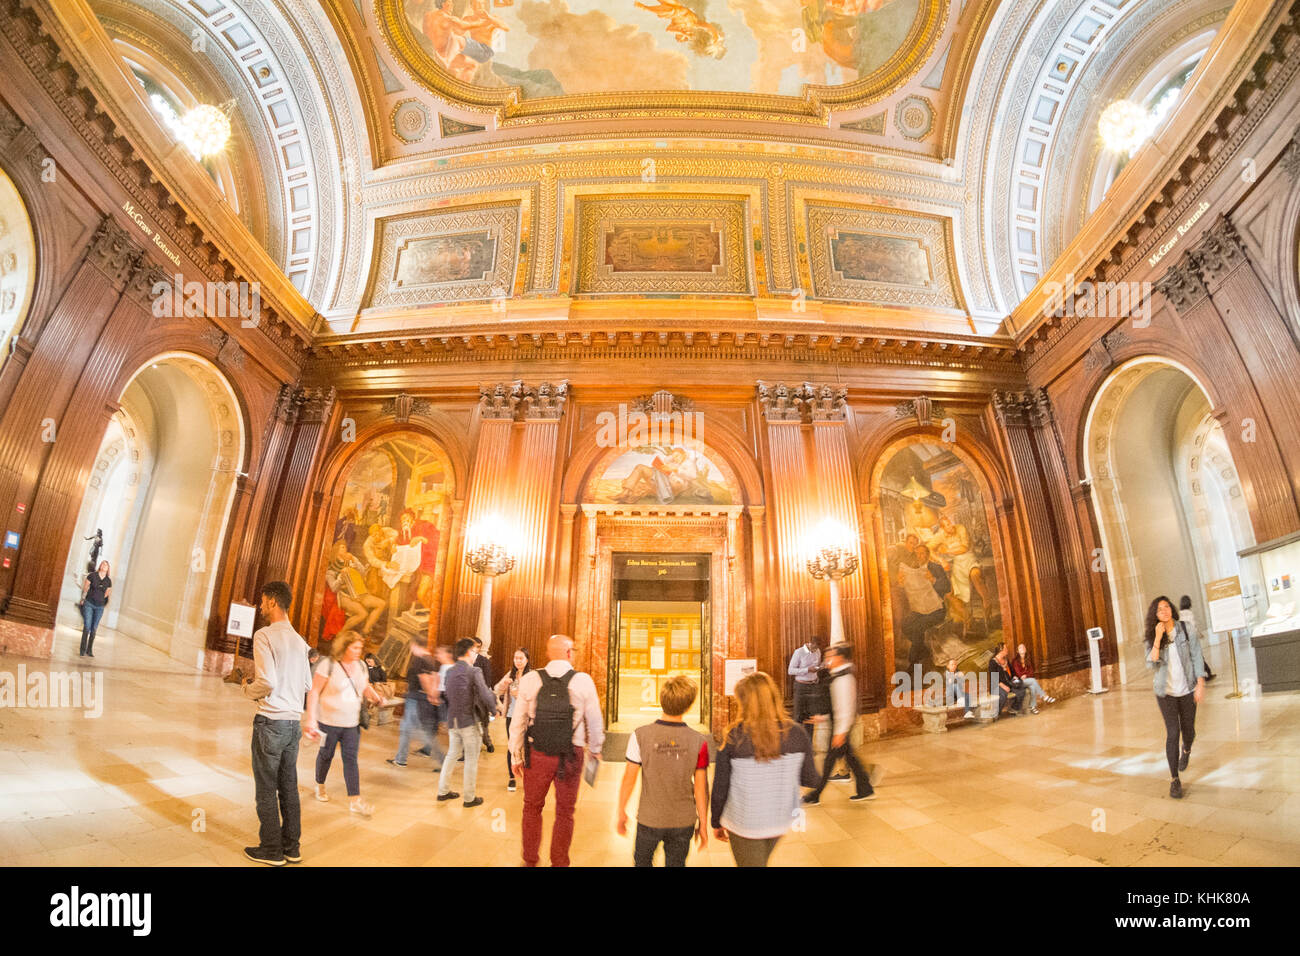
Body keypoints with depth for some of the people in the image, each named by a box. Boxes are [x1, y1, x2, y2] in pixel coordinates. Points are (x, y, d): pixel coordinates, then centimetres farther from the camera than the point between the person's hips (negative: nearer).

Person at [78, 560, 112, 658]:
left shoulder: (108, 581, 7)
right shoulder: (92, 575, -2)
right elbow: (85, 588, 3)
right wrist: (83, 599, 3)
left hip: (99, 606, 3)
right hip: (89, 604, -3)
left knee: (94, 629, 6)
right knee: (87, 627, -7)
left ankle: (89, 651, 14)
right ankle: (83, 651, -2)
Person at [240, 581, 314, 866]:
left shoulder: (265, 635, -12)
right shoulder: (299, 641, 10)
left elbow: (267, 682, -18)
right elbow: (308, 685, 12)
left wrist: (247, 688, 0)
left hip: (271, 721, -7)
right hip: (294, 721, 7)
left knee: (266, 789, 6)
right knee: (289, 787, 14)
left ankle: (271, 850, 15)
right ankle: (292, 847, 22)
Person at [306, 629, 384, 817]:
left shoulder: (361, 665, 2)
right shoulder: (328, 664, -15)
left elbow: (366, 687, 16)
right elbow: (314, 692, -14)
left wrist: (377, 698, -3)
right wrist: (311, 719, -19)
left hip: (352, 723, 4)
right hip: (329, 722, -4)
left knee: (351, 759, 1)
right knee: (326, 755, 15)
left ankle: (355, 800, 1)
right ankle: (320, 786, 42)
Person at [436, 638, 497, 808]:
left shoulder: (450, 671, 6)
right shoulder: (474, 672, -15)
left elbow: (446, 694, 13)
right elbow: (485, 697, -18)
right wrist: (494, 706, 0)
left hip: (452, 721, 7)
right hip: (469, 721, -7)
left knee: (452, 754, 21)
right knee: (471, 759, 5)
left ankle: (443, 791, 28)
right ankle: (469, 798, 13)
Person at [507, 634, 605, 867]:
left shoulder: (530, 679, -7)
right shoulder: (583, 681, -9)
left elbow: (518, 721, -2)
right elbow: (595, 722, -2)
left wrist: (516, 755, 11)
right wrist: (595, 750, 16)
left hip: (537, 754, 1)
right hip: (571, 756, -1)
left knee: (532, 807, 22)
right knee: (564, 812, 17)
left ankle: (530, 861, 36)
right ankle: (559, 862, 30)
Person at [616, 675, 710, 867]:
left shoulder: (640, 736, -16)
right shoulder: (698, 742, -14)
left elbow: (629, 779, -9)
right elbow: (701, 788, -8)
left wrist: (621, 813, 5)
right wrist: (703, 824, 5)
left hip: (649, 819, -1)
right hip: (683, 821, 1)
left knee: (642, 860, 25)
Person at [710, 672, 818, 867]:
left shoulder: (734, 737, -20)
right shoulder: (796, 733, -14)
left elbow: (720, 787, -12)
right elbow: (810, 780, -4)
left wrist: (716, 822, 4)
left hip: (744, 824, -3)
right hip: (781, 821, 3)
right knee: (760, 862, 31)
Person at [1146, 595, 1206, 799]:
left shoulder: (1187, 630, -7)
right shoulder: (1152, 637, -6)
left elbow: (1197, 657, -4)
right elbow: (1151, 664, -16)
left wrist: (1200, 684, -10)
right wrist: (1158, 639, -23)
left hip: (1187, 690, 1)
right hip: (1166, 692, -1)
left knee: (1188, 730, 14)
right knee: (1172, 733, -7)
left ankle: (1186, 751, 52)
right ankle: (1174, 780, 2)